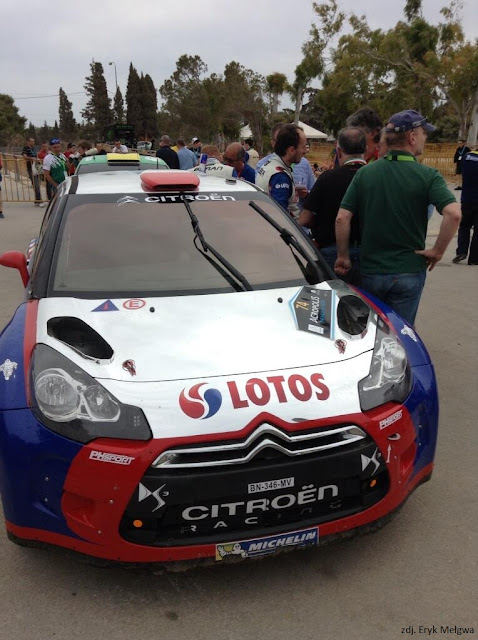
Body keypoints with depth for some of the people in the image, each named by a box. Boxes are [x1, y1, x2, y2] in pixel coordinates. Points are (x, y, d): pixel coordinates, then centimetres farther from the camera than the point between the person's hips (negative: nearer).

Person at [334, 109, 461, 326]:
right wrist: (437, 251, -11)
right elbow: (453, 213, -23)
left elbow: (341, 218, -7)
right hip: (408, 271, -2)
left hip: (370, 270, 2)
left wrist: (342, 256, 3)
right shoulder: (427, 175, -10)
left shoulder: (364, 173, -2)